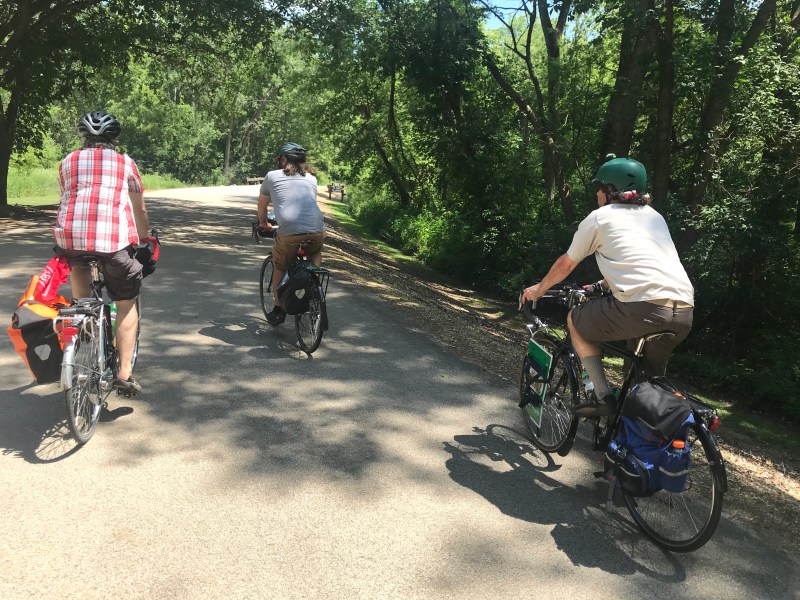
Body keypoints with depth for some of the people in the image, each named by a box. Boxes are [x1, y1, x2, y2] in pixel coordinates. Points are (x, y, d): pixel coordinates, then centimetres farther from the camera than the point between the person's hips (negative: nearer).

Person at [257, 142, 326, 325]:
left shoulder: (272, 176, 16)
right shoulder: (311, 177, 23)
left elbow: (262, 207, 26)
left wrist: (264, 224, 46)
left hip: (289, 233, -2)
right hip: (317, 231, 2)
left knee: (280, 267, 23)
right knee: (315, 253, 36)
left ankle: (278, 310, 24)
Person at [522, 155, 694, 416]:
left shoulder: (600, 217, 10)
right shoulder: (655, 216, 27)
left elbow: (565, 264, 21)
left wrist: (539, 289, 39)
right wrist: (600, 285, 54)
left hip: (643, 308, -6)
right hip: (685, 313, 7)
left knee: (575, 319, 18)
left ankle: (602, 396, 9)